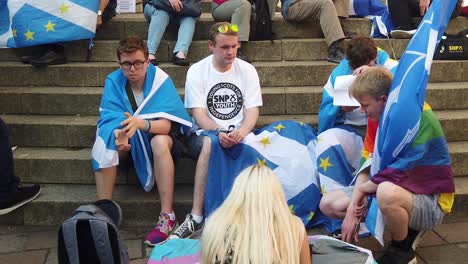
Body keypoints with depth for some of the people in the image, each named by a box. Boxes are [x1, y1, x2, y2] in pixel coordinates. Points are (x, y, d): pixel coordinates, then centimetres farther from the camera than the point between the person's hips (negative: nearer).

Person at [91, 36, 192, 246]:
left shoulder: (160, 79, -18)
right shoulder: (113, 81, -11)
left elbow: (165, 125, -27)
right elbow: (109, 118, -19)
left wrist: (140, 123, -48)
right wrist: (118, 134, -44)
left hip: (155, 134, -2)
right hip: (123, 134, 2)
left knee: (160, 142, -36)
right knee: (104, 144, -29)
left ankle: (167, 217, -34)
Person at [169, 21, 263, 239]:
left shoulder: (247, 70, 7)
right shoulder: (197, 71, 1)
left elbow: (252, 111, 0)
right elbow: (199, 114, -8)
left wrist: (241, 132, -22)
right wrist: (219, 132, -27)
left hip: (240, 134, 2)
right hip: (206, 133, -1)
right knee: (209, 142, -37)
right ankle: (196, 217, -34)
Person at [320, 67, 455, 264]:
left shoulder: (421, 117, -23)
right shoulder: (378, 117, 0)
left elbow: (405, 172, -29)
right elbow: (367, 164, -3)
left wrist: (362, 188, -15)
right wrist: (353, 209, -14)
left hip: (429, 200, -8)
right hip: (397, 190, 8)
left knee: (387, 193, -41)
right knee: (328, 204, 0)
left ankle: (403, 247, -9)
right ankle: (406, 227, 4)